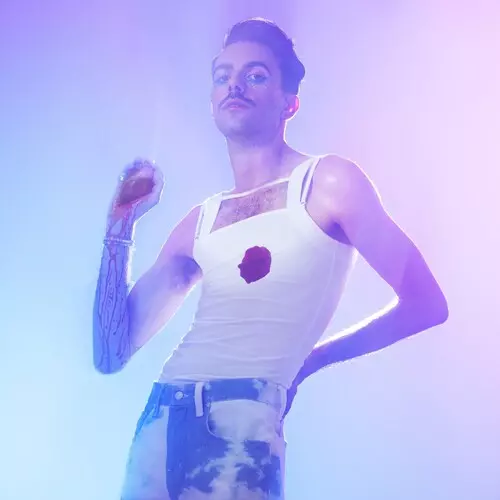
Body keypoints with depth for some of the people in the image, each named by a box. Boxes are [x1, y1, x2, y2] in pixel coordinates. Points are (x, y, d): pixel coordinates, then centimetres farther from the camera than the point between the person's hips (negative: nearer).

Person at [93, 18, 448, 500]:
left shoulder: (328, 183, 2)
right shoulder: (199, 223, 15)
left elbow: (424, 303, 0)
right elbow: (111, 355, 14)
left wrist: (311, 358, 6)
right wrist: (120, 224, 8)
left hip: (243, 420, -5)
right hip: (159, 419, 6)